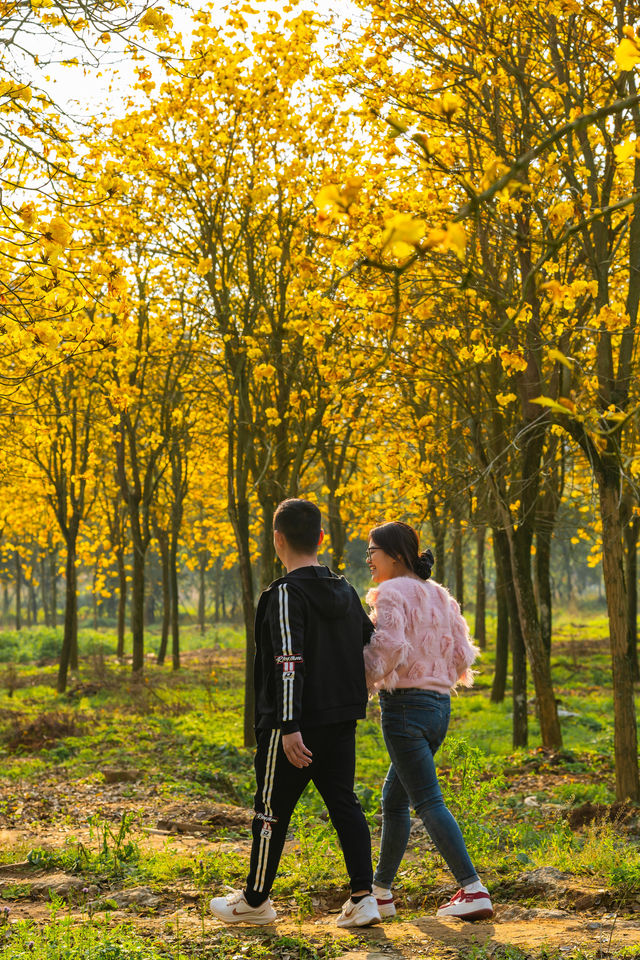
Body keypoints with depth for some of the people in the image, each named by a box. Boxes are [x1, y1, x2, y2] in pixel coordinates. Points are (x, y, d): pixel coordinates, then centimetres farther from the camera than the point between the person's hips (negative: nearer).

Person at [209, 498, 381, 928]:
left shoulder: (286, 594, -14)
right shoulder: (345, 591, 9)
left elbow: (289, 663, -21)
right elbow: (370, 639, 19)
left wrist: (289, 727, -23)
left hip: (294, 724, -7)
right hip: (342, 721, 7)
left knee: (273, 809, 7)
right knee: (344, 803, 10)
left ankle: (255, 901, 20)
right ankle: (363, 897, 3)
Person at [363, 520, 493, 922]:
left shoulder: (391, 593, -9)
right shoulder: (438, 595, 14)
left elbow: (389, 647, -23)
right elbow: (462, 656, 12)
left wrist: (365, 679, -8)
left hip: (405, 703, -9)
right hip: (440, 705, 9)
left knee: (428, 802, -10)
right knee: (393, 800, 17)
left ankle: (473, 890, -17)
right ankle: (381, 890, 24)